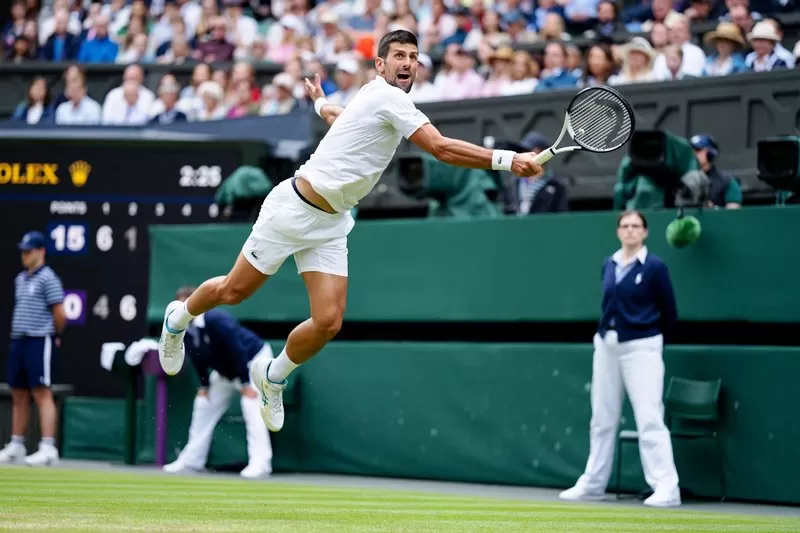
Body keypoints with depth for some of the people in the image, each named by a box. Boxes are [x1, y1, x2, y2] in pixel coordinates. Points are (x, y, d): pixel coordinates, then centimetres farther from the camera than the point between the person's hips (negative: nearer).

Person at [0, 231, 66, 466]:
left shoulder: (47, 278, -8)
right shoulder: (20, 279, 17)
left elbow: (60, 313, -11)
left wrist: (56, 336, 0)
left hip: (40, 341, -8)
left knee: (42, 394, -11)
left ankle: (48, 448, -14)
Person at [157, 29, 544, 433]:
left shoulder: (376, 99, 10)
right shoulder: (386, 97, -19)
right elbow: (441, 148, -30)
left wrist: (321, 104, 57)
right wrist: (505, 160, -34)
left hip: (330, 225, 8)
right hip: (294, 208, -8)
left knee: (328, 322, -7)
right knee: (234, 291, 8)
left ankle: (273, 377, 18)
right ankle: (178, 318, 38)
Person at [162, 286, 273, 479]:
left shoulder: (216, 320, -34)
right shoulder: (187, 328, -11)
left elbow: (237, 350, -33)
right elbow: (197, 358, 3)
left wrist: (245, 383, -33)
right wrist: (204, 385, 1)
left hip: (254, 360, -9)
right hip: (225, 369, 9)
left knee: (251, 406, -24)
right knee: (204, 405, 9)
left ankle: (259, 463, -27)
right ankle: (192, 459, 18)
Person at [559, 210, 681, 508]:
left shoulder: (654, 267, -6)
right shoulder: (608, 265, 10)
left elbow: (669, 314, 0)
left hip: (640, 347, -6)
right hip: (606, 346, 6)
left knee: (649, 419, -12)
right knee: (602, 419, 13)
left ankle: (666, 488, -13)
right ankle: (592, 484, 22)